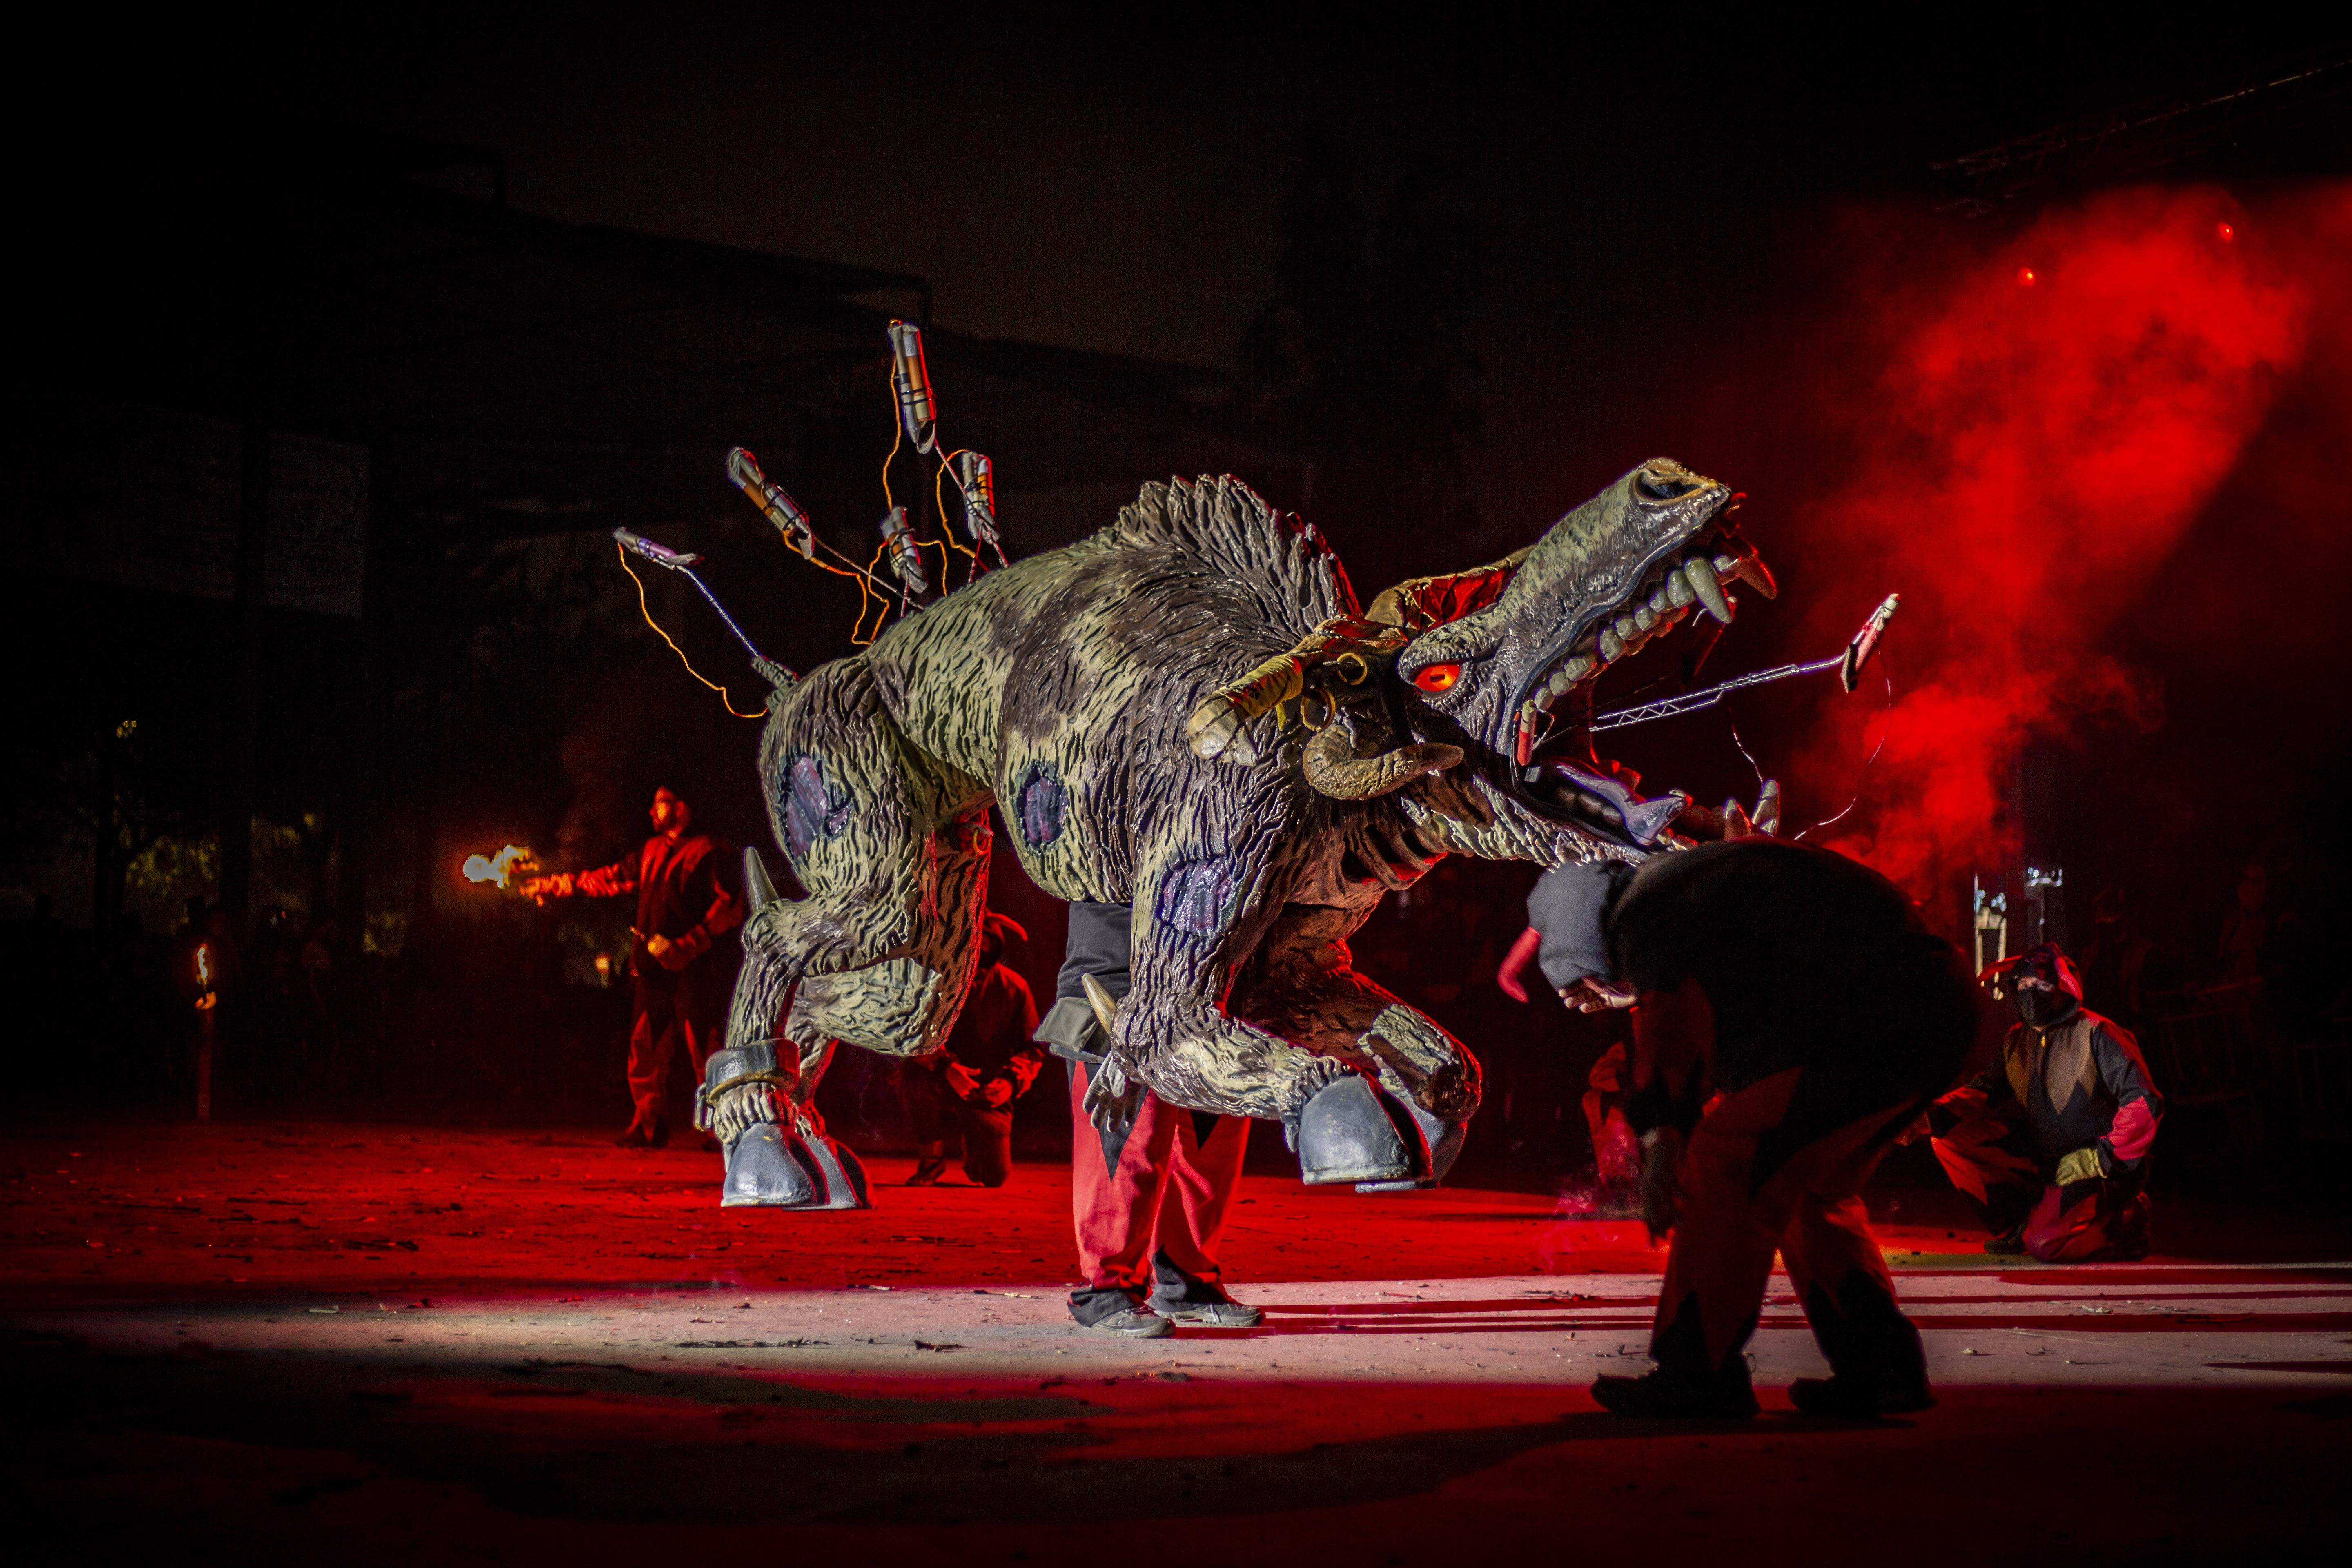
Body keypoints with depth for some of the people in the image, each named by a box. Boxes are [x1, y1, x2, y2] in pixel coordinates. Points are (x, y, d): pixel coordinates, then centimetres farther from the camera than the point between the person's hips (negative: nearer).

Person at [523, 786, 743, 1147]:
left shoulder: (710, 853, -3)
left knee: (705, 1050, -8)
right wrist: (554, 885, 25)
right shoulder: (652, 852, 20)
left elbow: (730, 907, -11)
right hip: (655, 969, 7)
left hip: (694, 970, -7)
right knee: (646, 1047, 4)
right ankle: (648, 1124, 11)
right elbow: (608, 879, 28)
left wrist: (689, 945, -18)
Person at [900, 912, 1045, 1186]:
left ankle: (975, 1147, 26)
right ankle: (931, 1159, -10)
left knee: (994, 1176, -15)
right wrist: (946, 1066, -31)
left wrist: (1012, 1081, -19)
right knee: (914, 1073, -35)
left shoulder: (1014, 988, 0)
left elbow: (1033, 1049, 2)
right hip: (940, 1088, -1)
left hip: (988, 1095, 1)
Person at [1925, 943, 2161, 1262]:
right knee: (1949, 1135, -7)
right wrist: (1936, 1114, -9)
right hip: (2044, 1162, 7)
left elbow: (2144, 1104, -19)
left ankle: (2127, 1219, 2)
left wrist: (2099, 1159, -21)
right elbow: (1986, 1090, 11)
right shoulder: (2016, 1041, 6)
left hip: (2104, 1168, -6)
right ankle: (2018, 1225, 4)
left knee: (2048, 1245, -29)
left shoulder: (2097, 1035, -14)